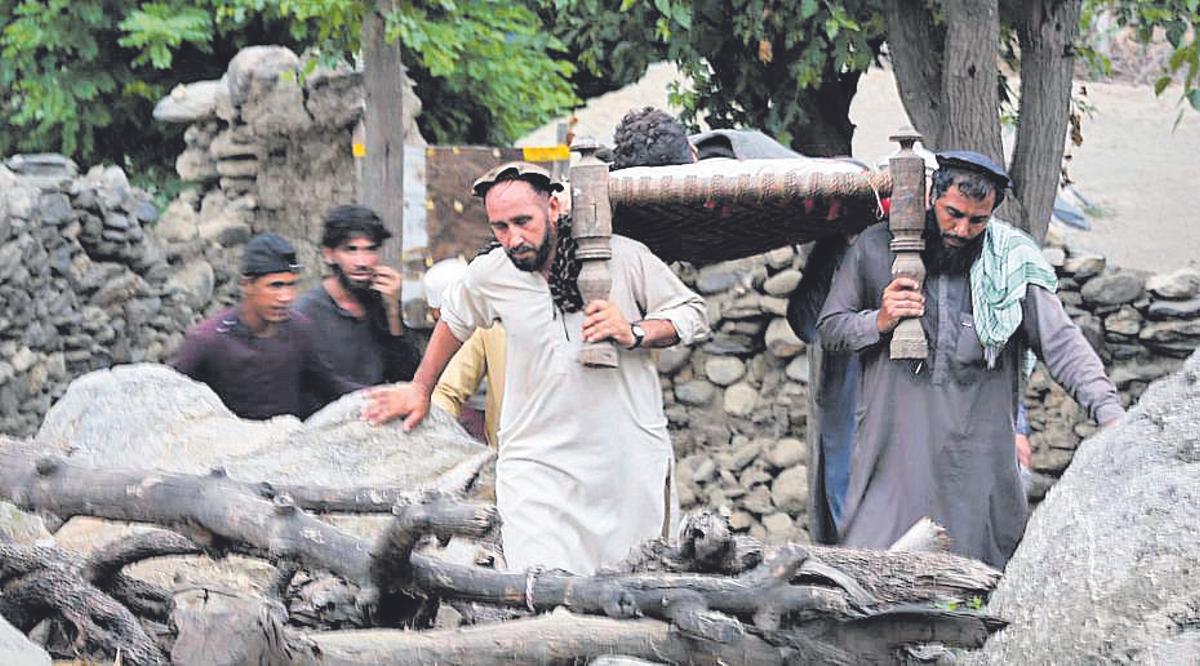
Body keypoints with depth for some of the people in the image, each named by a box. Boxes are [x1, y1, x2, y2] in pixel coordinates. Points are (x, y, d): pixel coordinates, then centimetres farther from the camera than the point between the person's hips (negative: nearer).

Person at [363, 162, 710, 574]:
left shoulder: (623, 257, -6)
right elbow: (454, 321, 23)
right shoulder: (489, 276, 0)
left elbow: (693, 315, 4)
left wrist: (633, 334, -14)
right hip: (538, 463, 0)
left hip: (632, 459, 0)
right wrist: (420, 389, 33)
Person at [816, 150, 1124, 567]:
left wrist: (1110, 413, -18)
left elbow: (1061, 343, -5)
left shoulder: (1010, 265, 2)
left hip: (978, 464, 0)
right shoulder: (877, 249, 5)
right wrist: (879, 322, -8)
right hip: (893, 455, 0)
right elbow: (830, 329, 13)